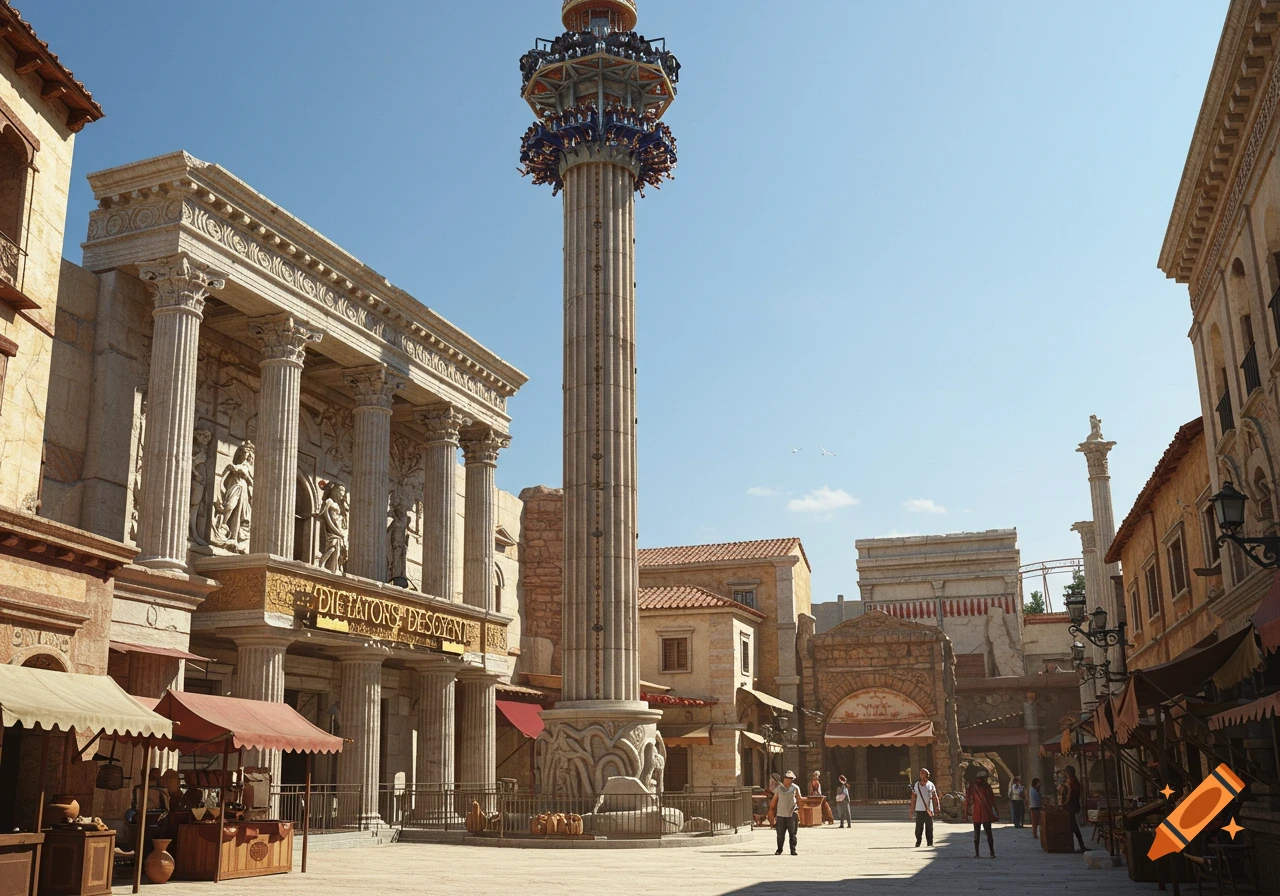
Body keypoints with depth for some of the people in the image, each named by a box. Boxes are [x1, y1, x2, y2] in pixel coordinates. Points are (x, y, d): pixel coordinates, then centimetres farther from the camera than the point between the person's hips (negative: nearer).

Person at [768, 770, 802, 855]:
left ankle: (793, 850, 10)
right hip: (780, 814, 0)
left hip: (792, 814, 0)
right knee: (780, 834, 3)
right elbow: (774, 800, 9)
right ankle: (779, 850, 15)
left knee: (793, 834, 2)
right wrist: (771, 810, 8)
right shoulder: (779, 788, 4)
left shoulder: (795, 788, 3)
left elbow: (799, 800, 7)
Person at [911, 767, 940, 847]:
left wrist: (937, 806, -4)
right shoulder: (916, 785, 6)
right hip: (919, 810, 0)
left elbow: (935, 797, 6)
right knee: (919, 827, -1)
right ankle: (918, 842, 9)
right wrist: (912, 810, 5)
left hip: (929, 810, 0)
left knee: (929, 827, 2)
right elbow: (913, 798, 8)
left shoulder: (931, 785, 5)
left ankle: (930, 842, 10)